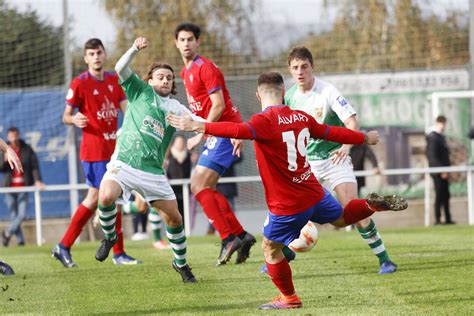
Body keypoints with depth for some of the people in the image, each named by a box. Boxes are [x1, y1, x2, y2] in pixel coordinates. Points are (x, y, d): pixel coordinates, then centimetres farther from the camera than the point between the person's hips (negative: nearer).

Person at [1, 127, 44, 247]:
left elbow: (34, 166, -1)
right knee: (14, 216, 0)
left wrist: (37, 180, -13)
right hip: (10, 187, 1)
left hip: (23, 187, -1)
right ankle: (20, 240, 9)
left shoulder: (27, 149, 2)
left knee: (22, 215, -9)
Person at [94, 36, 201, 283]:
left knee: (174, 217, 2)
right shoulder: (141, 92, 7)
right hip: (123, 163, -3)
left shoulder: (176, 108, 14)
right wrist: (135, 49, -20)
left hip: (153, 172, 3)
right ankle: (109, 236, -1)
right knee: (106, 197, -30)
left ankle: (181, 262, 26)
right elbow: (121, 69, -4)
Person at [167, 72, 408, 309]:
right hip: (314, 192, 6)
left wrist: (199, 127, -44)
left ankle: (289, 298, 21)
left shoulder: (265, 121, -19)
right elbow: (333, 133, 15)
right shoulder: (301, 117, 2)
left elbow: (240, 131, -40)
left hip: (288, 205, -6)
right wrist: (364, 138, 32)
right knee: (341, 218, 36)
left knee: (270, 248, 13)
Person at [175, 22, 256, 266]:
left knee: (199, 185, -15)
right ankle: (241, 235, 13)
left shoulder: (205, 68, -13)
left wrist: (200, 135, -16)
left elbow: (218, 106, -18)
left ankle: (228, 238, -16)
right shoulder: (185, 72, 17)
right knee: (207, 189, 11)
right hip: (218, 133, 10)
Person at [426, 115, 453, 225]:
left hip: (443, 172, 9)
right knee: (439, 195, -7)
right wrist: (441, 171, -21)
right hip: (437, 172, -9)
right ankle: (437, 219, -3)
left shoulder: (442, 137, 16)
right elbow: (432, 156, -19)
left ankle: (447, 219, 15)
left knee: (445, 195, 10)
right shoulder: (433, 137, -13)